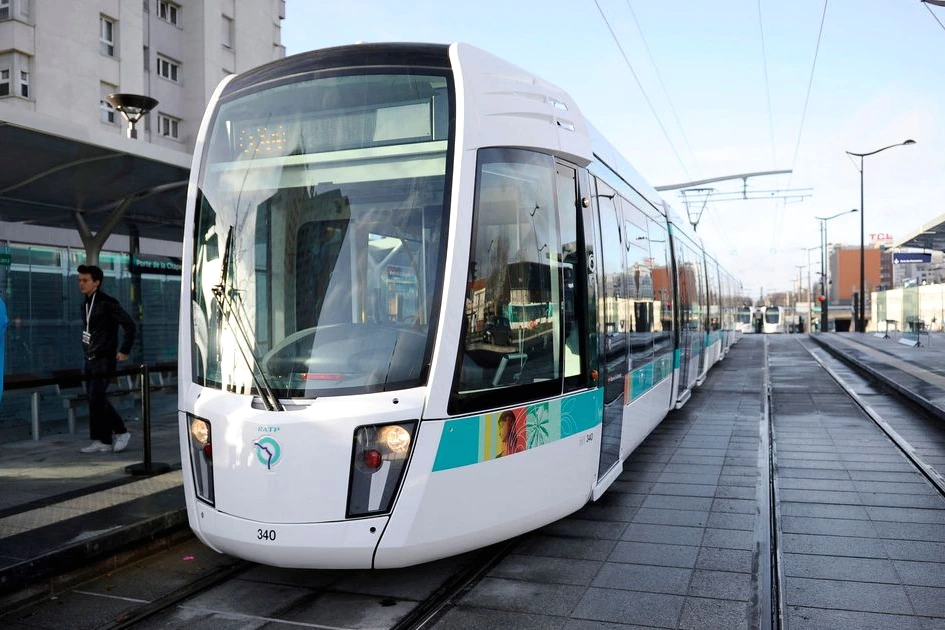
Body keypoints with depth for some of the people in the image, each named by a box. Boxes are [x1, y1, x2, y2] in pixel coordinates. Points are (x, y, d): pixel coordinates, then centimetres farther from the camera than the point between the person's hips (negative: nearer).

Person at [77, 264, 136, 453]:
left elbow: (129, 325, -15)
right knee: (96, 400, 8)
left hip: (104, 359, -8)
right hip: (90, 360, 8)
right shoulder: (86, 304, 14)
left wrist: (125, 350, -12)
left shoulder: (107, 303, -12)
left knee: (96, 399, -12)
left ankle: (121, 432, 1)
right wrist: (87, 350, 16)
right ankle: (103, 441, 13)